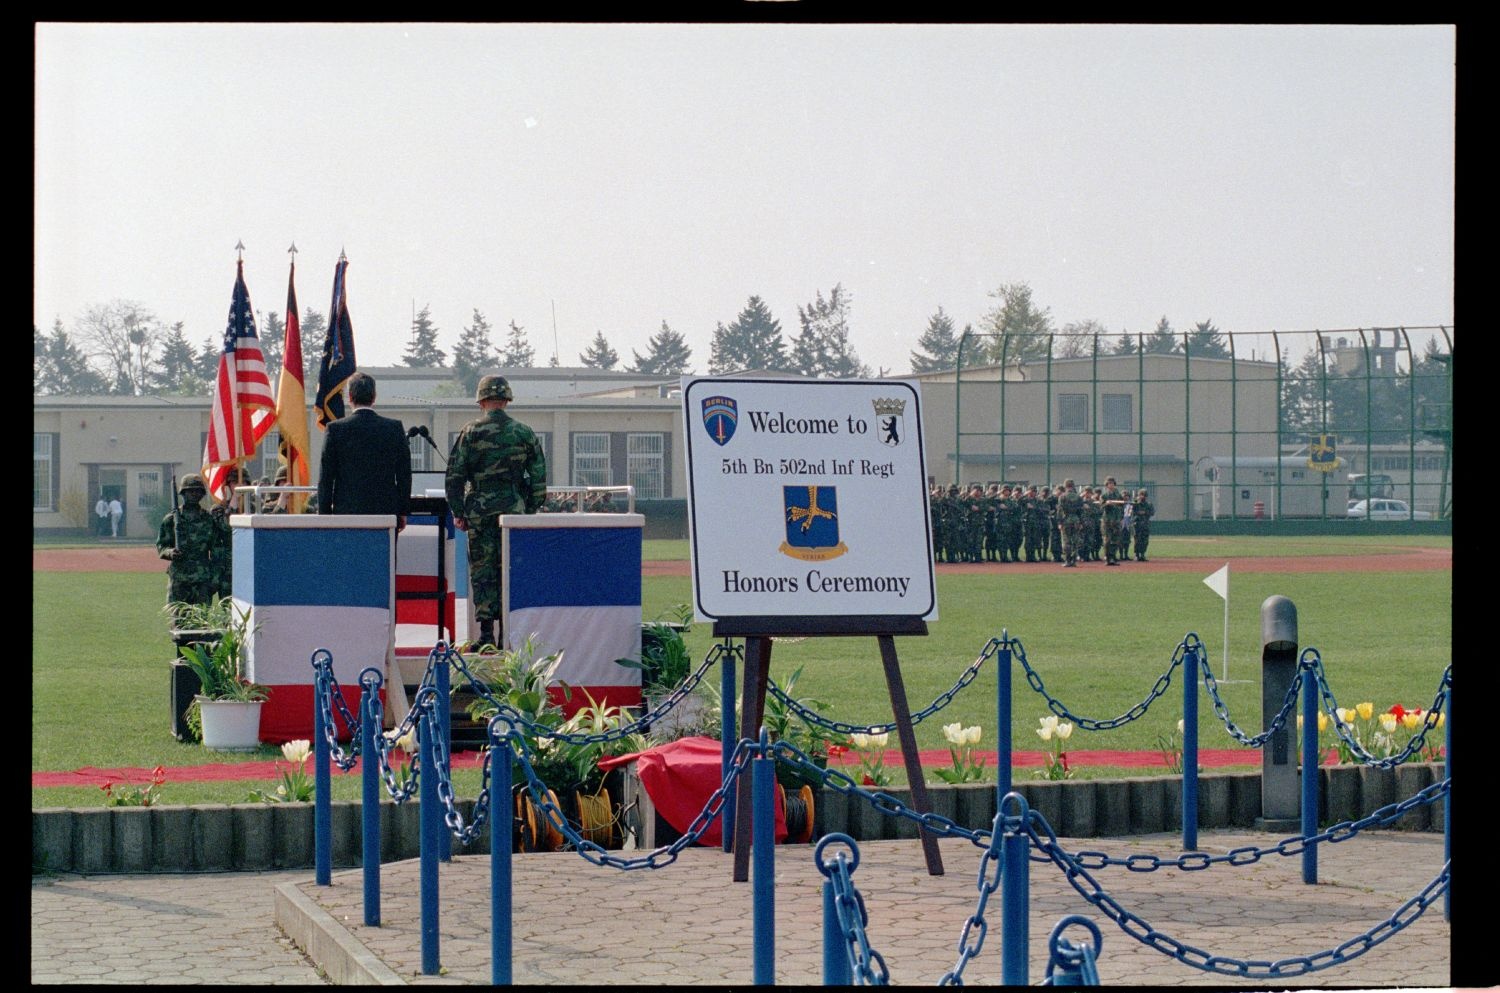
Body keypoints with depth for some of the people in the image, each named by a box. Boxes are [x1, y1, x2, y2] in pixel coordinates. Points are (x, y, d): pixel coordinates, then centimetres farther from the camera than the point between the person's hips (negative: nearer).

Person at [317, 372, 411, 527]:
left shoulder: (336, 428, -4)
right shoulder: (395, 427, 1)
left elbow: (325, 478, -1)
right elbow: (404, 475, 5)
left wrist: (324, 514, 6)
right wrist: (402, 512, 14)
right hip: (386, 511, 1)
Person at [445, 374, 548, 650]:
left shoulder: (471, 433, -3)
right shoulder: (524, 433, 3)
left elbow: (454, 477, -3)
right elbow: (539, 477, 4)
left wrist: (458, 512, 4)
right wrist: (531, 511, 12)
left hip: (480, 513, -2)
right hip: (514, 510, 2)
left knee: (482, 573, 3)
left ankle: (486, 633, -3)